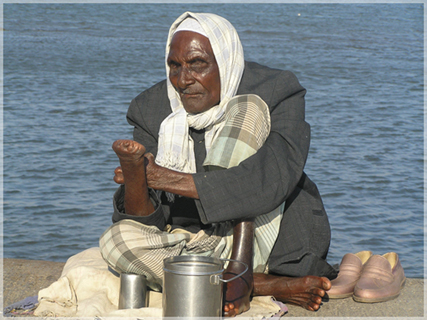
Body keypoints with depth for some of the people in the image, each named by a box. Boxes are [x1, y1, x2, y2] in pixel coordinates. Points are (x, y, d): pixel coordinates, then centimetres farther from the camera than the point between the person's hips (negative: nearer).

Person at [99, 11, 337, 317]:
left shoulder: (276, 92, -13)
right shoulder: (154, 110, -4)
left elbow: (274, 181, -31)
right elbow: (146, 220, -9)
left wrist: (172, 180, -33)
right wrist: (135, 175, -34)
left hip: (274, 243, -4)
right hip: (201, 244, 4)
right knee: (118, 239, -24)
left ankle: (240, 271, -25)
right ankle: (274, 286, -25)